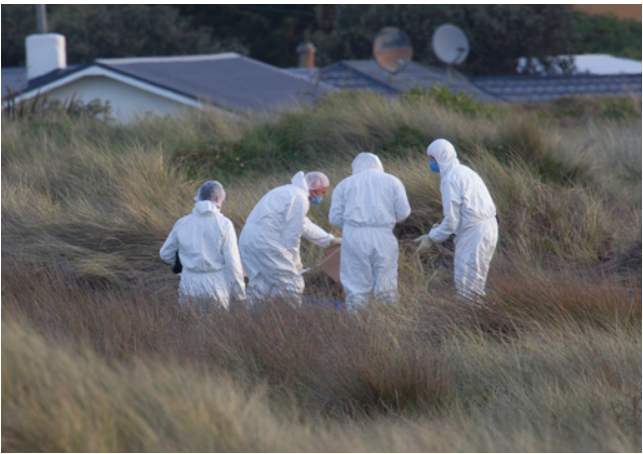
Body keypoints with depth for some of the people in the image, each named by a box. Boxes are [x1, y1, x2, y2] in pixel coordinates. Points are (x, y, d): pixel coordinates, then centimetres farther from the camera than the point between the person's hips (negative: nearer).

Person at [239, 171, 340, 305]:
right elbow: (292, 234, -10)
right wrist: (295, 261, 0)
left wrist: (330, 240, 41)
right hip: (265, 241, -10)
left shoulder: (289, 191, 25)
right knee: (291, 286, -4)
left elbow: (305, 226, 36)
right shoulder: (300, 198, -8)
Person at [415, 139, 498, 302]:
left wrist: (432, 237, -3)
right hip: (488, 227, 10)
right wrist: (441, 227, 21)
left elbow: (451, 219, -14)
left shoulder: (450, 179, -13)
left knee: (466, 285, -4)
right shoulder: (464, 172, 16)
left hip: (474, 232, -10)